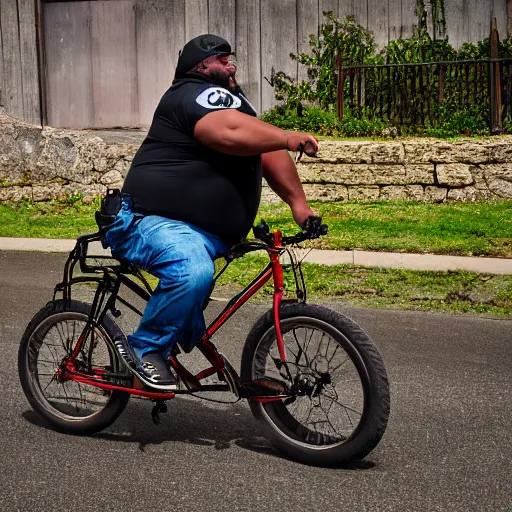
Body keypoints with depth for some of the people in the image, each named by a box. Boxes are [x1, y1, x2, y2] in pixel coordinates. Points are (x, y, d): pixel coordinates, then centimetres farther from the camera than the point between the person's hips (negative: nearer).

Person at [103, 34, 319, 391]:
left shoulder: (232, 100, 18)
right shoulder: (196, 95, -13)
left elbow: (268, 152, 16)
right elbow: (230, 133, -32)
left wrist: (298, 202, 6)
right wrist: (288, 138, -22)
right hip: (153, 223, -11)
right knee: (193, 271, -32)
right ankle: (145, 350, -15)